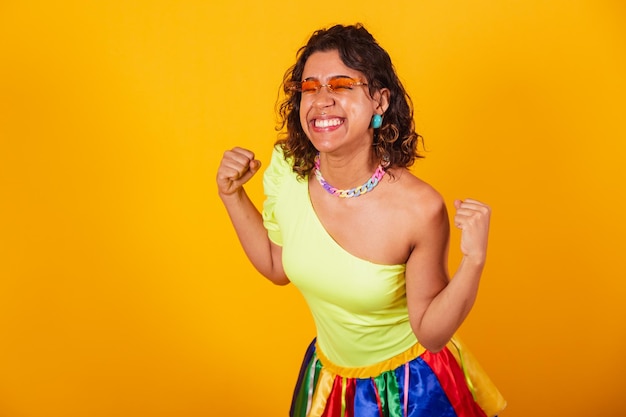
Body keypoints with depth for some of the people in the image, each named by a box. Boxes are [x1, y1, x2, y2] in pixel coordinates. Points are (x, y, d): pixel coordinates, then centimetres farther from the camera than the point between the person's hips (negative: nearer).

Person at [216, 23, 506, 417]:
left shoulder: (419, 208, -29)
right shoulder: (290, 174, -16)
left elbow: (430, 332, -18)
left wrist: (473, 262, -33)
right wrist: (232, 195, -6)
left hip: (413, 385, -4)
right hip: (328, 374, 4)